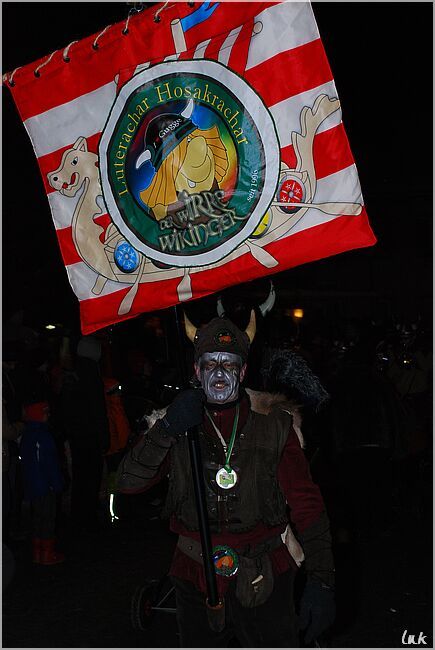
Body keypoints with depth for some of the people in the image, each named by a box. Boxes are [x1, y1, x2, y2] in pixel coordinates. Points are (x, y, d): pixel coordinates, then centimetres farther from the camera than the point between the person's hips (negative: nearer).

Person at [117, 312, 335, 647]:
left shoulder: (273, 426, -2)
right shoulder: (179, 425, 2)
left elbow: (306, 504, -6)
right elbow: (128, 482, -8)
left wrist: (321, 581, -15)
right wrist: (166, 429, -22)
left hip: (262, 581, -1)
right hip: (195, 579, 2)